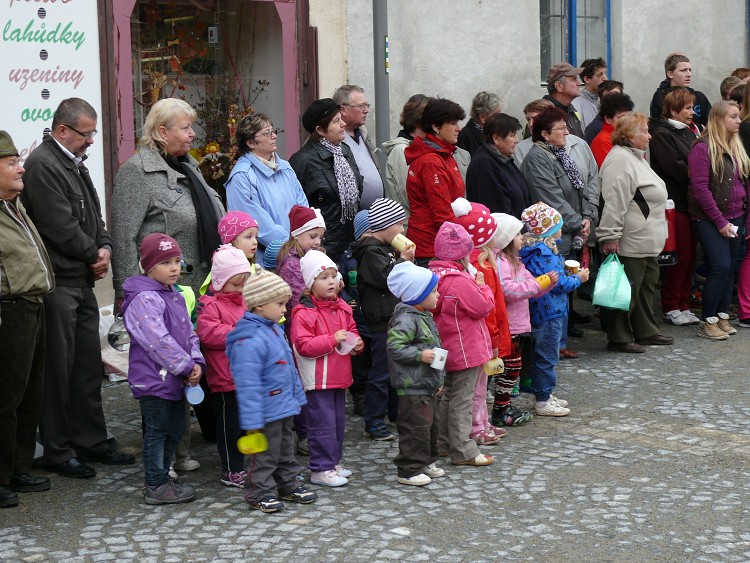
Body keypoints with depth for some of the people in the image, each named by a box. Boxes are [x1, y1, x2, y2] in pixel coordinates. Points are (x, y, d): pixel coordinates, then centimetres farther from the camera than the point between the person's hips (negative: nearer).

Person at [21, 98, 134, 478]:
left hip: (82, 281, 10)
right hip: (58, 284, -10)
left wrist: (105, 247, 1)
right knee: (59, 369, -2)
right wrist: (94, 254, -5)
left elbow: (92, 216, 21)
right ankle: (57, 451, 6)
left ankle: (91, 440, 23)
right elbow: (61, 227, -19)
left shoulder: (74, 163, 16)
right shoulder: (42, 165, -15)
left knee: (88, 365, 14)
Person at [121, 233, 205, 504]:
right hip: (154, 378, -9)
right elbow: (159, 341, -24)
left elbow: (189, 333, 14)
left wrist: (196, 362, -2)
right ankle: (156, 486, 8)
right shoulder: (144, 300, -18)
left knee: (175, 430, 17)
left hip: (174, 379, 10)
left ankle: (160, 478, 30)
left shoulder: (175, 296, 13)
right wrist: (187, 367, -19)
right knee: (157, 431, -1)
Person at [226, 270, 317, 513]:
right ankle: (259, 492, 16)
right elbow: (248, 384, -27)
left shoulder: (274, 329, 6)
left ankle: (289, 484, 36)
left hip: (283, 407, 10)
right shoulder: (250, 340, -27)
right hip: (266, 411, -10)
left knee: (286, 449, 23)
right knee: (264, 455, 4)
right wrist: (252, 420, -27)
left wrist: (297, 396, 22)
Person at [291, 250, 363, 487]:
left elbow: (352, 331, 22)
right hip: (317, 380, -8)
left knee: (338, 421, 16)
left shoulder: (342, 308, 9)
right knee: (322, 423, -5)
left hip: (339, 377, 8)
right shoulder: (304, 313, -15)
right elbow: (303, 345, -21)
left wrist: (357, 343, 0)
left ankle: (333, 462, 29)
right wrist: (333, 339, -24)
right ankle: (320, 469, 3)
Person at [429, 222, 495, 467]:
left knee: (448, 395, 20)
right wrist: (481, 285, -4)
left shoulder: (436, 276, 5)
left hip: (447, 348, 9)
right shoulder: (460, 281, -23)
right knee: (462, 399, -4)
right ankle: (463, 450, 0)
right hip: (465, 349, -9)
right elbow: (484, 306, -19)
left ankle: (442, 442, 28)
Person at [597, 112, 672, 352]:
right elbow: (614, 202, -25)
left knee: (647, 285, 17)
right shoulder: (620, 160, -19)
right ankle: (619, 339, 4)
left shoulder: (635, 157, 18)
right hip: (631, 243, -11)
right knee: (628, 290, -4)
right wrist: (610, 237, -27)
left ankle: (646, 332, 28)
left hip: (647, 242, 11)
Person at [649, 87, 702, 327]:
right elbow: (676, 167, -18)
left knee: (690, 256, 9)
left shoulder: (689, 131, 17)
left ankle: (683, 305, 16)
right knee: (681, 256, -5)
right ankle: (670, 308, 5)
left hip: (691, 201, 8)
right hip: (675, 203, -8)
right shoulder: (661, 134, -9)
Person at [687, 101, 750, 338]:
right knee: (720, 265, -14)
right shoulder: (703, 148, -11)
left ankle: (722, 316, 15)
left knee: (730, 267, 6)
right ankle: (707, 322, -6)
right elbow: (700, 188, -14)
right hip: (709, 220, -7)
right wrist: (720, 221, -15)